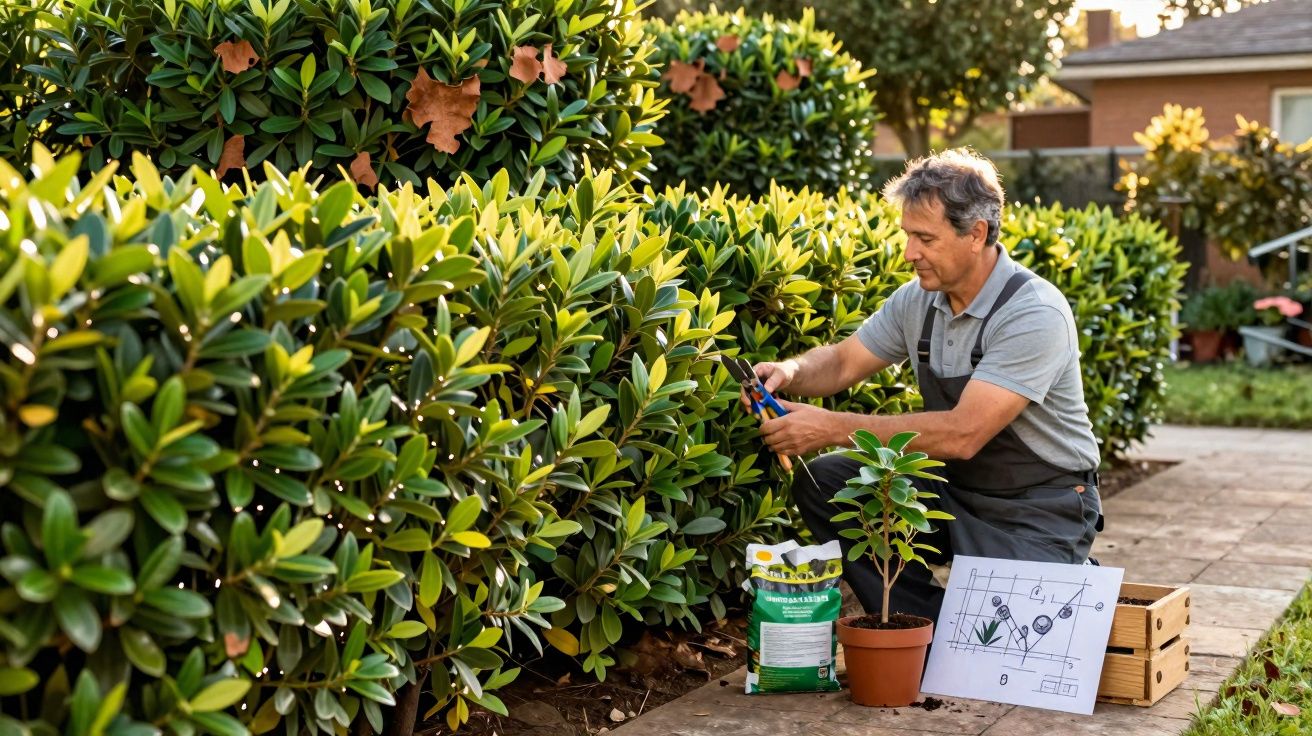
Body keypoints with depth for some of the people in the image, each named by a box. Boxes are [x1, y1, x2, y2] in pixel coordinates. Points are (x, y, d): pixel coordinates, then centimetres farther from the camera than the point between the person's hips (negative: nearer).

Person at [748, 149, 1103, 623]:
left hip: (1039, 512, -7)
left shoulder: (1034, 315, -24)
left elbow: (963, 434, -31)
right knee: (822, 481, -10)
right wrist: (791, 373, -14)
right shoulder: (918, 299, -1)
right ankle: (932, 636, -4)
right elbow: (844, 362, 11)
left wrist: (834, 428, -30)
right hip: (952, 490, 7)